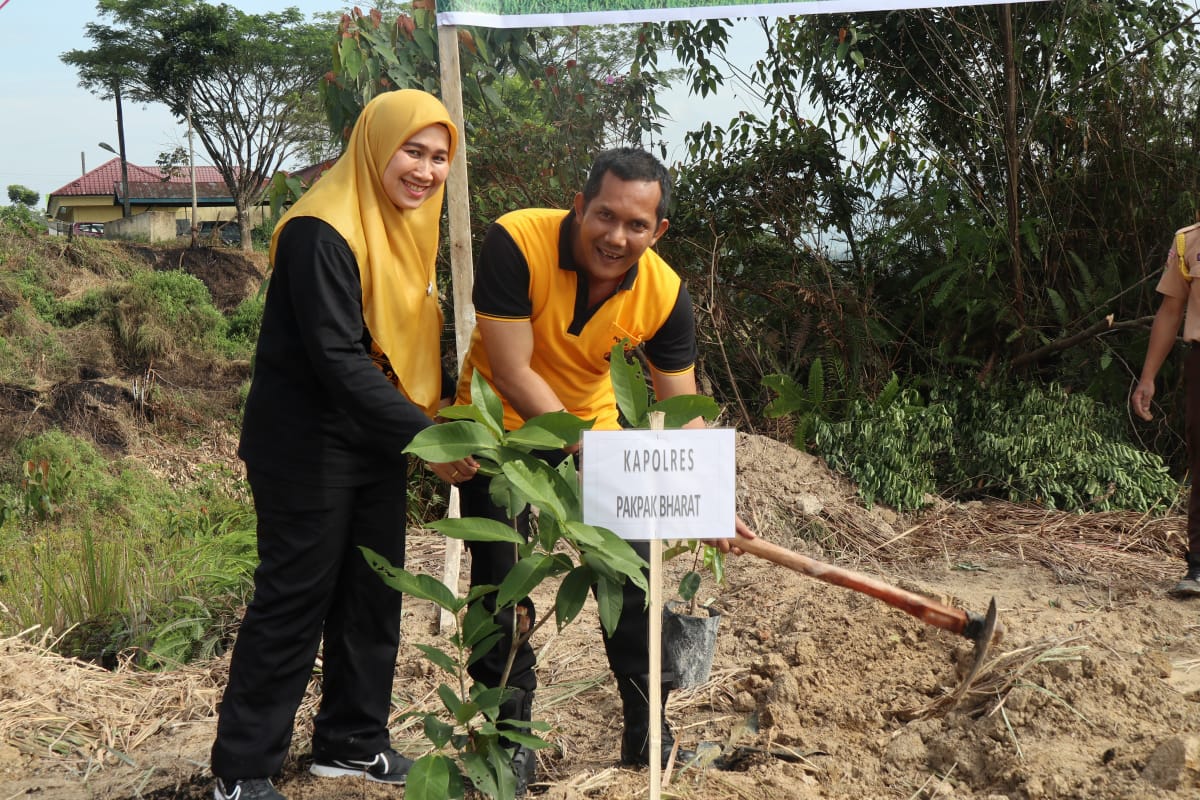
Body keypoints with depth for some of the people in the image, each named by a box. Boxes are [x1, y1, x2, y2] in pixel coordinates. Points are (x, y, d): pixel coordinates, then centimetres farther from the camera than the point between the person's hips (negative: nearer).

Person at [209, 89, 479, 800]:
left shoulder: (406, 225, 7)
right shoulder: (321, 232, -21)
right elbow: (337, 358, -26)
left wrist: (444, 401, 0)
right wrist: (423, 434, -28)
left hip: (378, 441, 8)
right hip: (308, 444, -8)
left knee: (374, 595, 14)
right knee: (294, 604, -1)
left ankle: (353, 742, 29)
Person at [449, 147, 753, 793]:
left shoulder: (665, 293, -21)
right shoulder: (516, 243, -31)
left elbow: (681, 411, -11)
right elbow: (512, 373, -30)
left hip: (591, 425, 3)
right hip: (499, 430, -3)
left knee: (631, 577, 3)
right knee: (502, 589, 0)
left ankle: (647, 734, 20)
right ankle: (511, 741, 18)